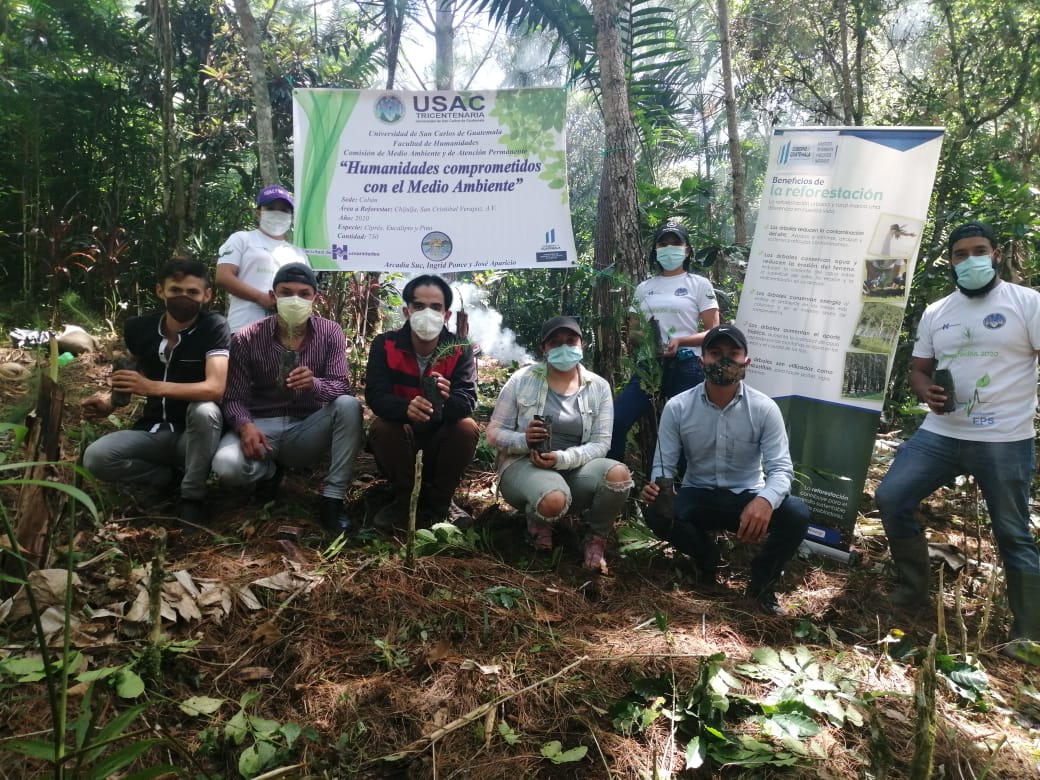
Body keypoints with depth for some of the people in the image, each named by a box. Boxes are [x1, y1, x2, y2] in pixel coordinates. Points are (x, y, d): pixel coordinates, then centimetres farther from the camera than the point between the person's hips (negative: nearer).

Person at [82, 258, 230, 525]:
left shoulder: (214, 327, -16)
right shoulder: (138, 327, 0)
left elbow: (215, 389, -30)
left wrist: (153, 387, -36)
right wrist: (110, 403, -4)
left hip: (195, 433, -4)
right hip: (154, 430, 4)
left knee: (204, 410, -38)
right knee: (96, 458, -22)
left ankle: (192, 496, -16)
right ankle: (177, 477, -1)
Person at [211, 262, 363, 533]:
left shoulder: (330, 333, -4)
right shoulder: (247, 338, -6)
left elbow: (341, 389, -12)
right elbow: (234, 397, -7)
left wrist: (314, 384, -36)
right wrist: (245, 425, -30)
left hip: (308, 430, 1)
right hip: (261, 427, 0)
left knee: (349, 405, -29)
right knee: (226, 466, -32)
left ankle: (332, 499, -20)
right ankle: (270, 469, 8)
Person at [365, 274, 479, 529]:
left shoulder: (460, 350, -13)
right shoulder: (384, 345, -13)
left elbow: (467, 400, -25)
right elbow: (375, 395, -25)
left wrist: (447, 400, -51)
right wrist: (406, 408, -49)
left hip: (442, 432, 1)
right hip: (399, 429, 0)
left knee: (468, 428, -29)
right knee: (381, 428, -32)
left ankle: (439, 501, -7)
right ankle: (403, 498, -7)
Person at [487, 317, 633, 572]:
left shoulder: (599, 386, 3)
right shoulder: (522, 379, -1)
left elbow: (600, 443, -4)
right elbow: (494, 433, 0)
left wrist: (563, 459, -23)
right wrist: (523, 440, -23)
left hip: (574, 468, 3)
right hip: (524, 465, -2)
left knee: (618, 474, -31)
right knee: (554, 500, -38)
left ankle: (596, 539, -1)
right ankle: (539, 523, 3)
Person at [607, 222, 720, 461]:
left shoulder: (699, 284, 7)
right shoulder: (644, 288, 17)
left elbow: (714, 332, 1)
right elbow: (632, 332, 19)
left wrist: (680, 341, -17)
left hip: (686, 367, -2)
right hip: (649, 365, 3)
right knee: (615, 422, -12)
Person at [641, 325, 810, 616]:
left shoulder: (764, 408, -11)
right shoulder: (677, 407, -9)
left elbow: (781, 468, -16)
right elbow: (663, 465, -7)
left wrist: (765, 500, -40)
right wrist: (658, 487, -33)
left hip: (748, 498, 0)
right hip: (698, 497, 0)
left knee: (797, 514, -30)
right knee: (656, 514, -31)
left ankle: (762, 582, 1)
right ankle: (706, 555, 4)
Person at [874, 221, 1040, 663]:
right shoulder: (935, 313, 12)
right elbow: (918, 370, 17)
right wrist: (926, 391, -7)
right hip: (940, 433, 5)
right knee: (890, 498, -4)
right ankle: (913, 590, 15)